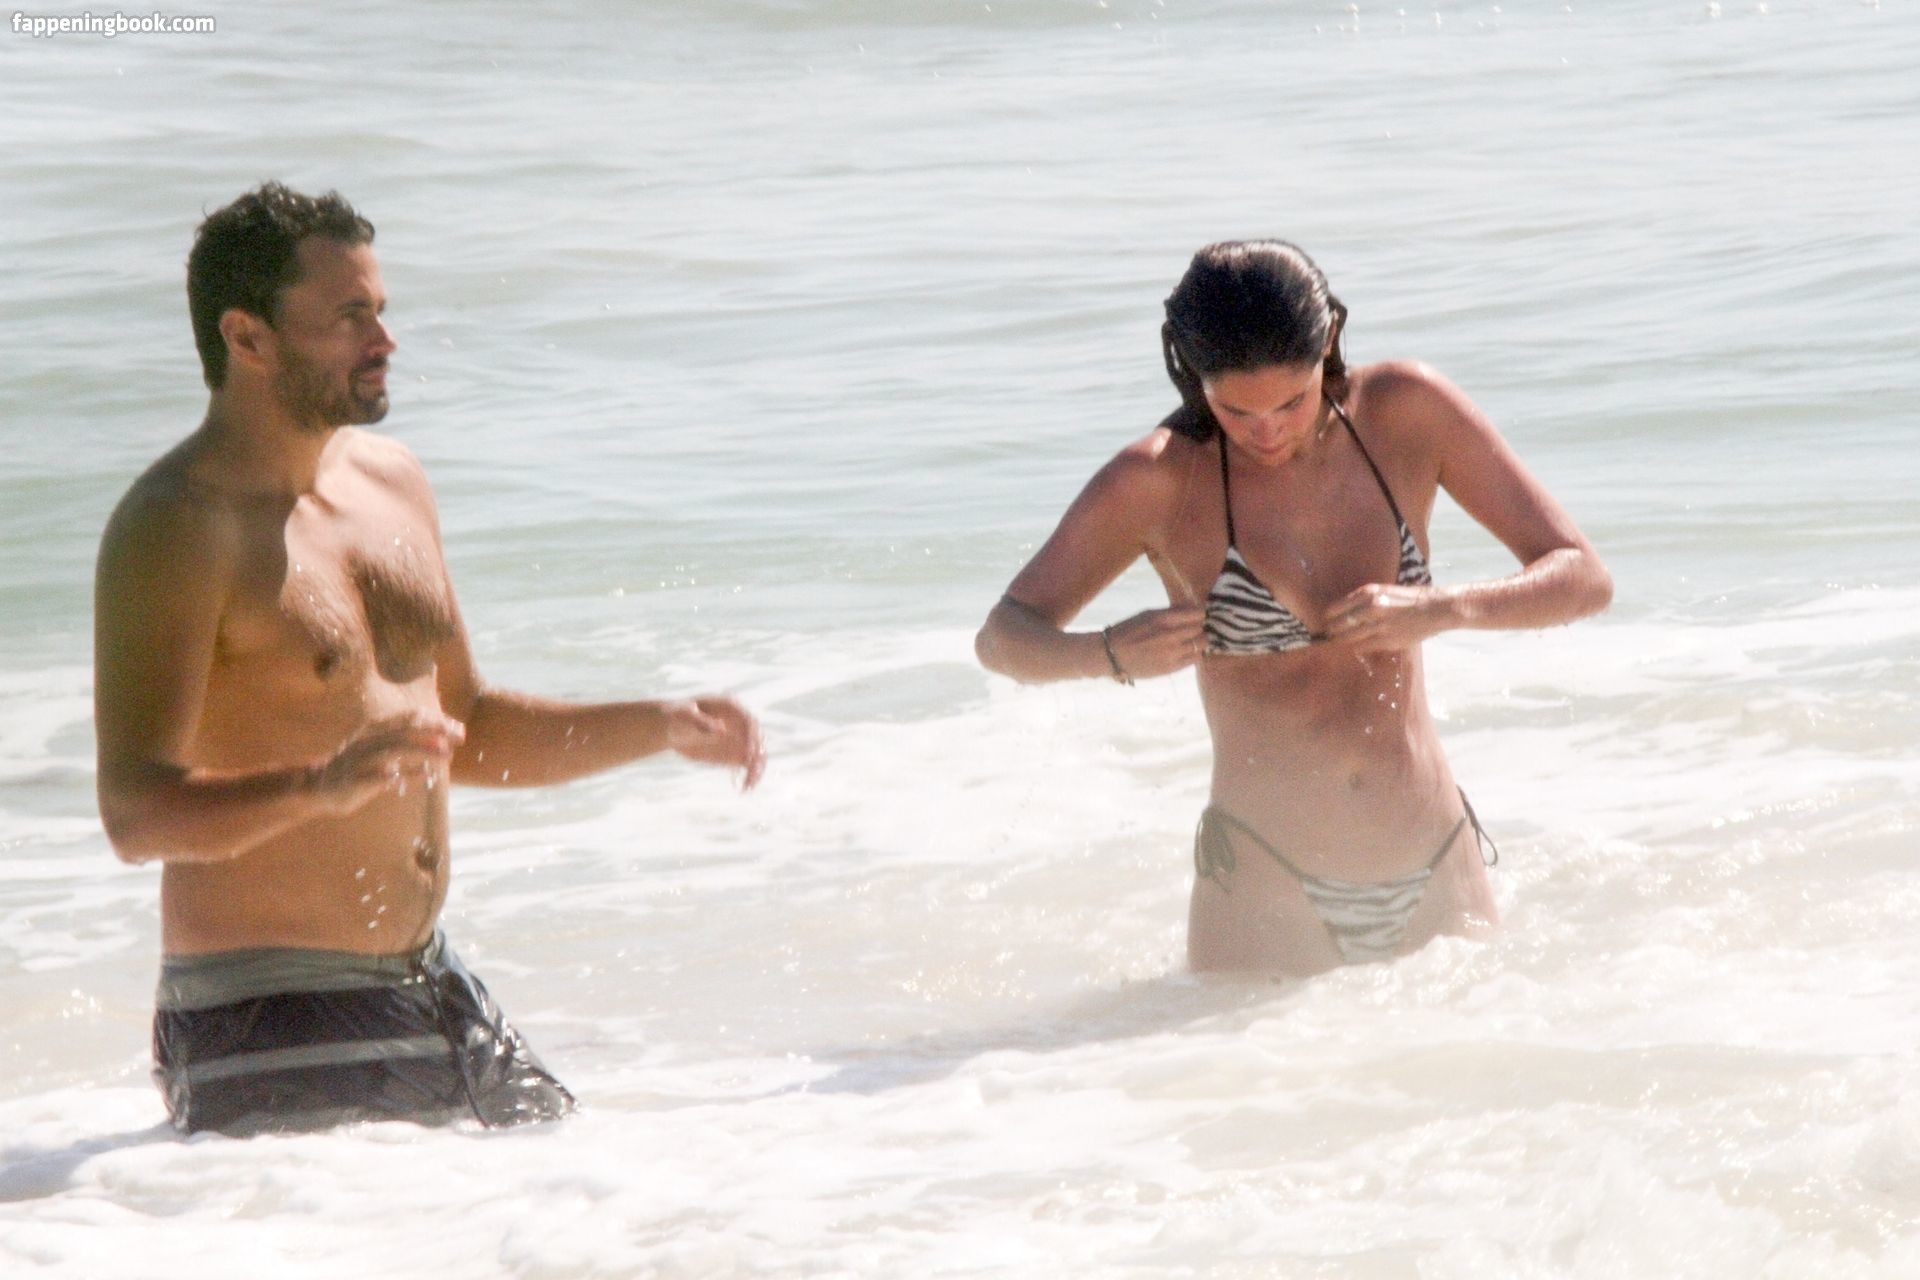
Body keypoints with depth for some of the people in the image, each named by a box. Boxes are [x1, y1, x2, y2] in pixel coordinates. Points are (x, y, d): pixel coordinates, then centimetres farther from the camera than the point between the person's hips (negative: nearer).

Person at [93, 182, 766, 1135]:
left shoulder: (391, 485, 12)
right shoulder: (177, 528, -15)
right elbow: (136, 814, -24)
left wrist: (660, 728, 15)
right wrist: (318, 786, -40)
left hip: (428, 986, 8)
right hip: (268, 1016, -8)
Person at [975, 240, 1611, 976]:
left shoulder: (1406, 414, -3)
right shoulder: (1158, 483, -8)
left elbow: (1584, 578, -2)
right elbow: (1004, 637, 1)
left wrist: (1442, 610, -21)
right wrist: (1111, 654, -20)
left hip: (1436, 878, 2)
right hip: (1269, 883, -2)